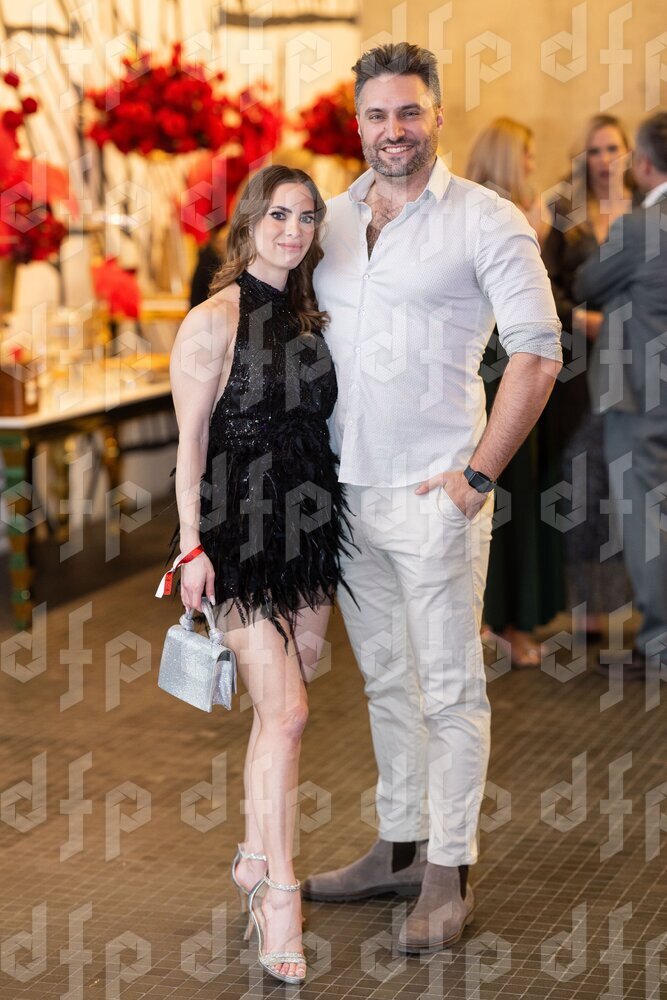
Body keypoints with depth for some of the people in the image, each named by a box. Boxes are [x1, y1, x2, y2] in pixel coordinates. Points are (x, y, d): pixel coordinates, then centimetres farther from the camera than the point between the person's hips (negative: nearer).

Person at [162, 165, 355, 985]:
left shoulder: (310, 318, 12)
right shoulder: (215, 321, -8)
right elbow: (190, 443, -9)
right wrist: (192, 545, -13)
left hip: (308, 531, 6)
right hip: (239, 532, -6)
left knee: (280, 709, 11)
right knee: (286, 711, -12)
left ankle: (256, 859, 28)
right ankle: (278, 897, -6)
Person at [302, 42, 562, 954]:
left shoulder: (487, 221, -7)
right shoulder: (332, 219, 9)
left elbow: (538, 355, -9)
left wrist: (478, 475, -13)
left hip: (433, 495, -5)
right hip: (348, 491, 6)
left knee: (450, 688, 2)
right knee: (385, 679, 15)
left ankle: (449, 875, 11)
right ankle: (399, 847, 28)